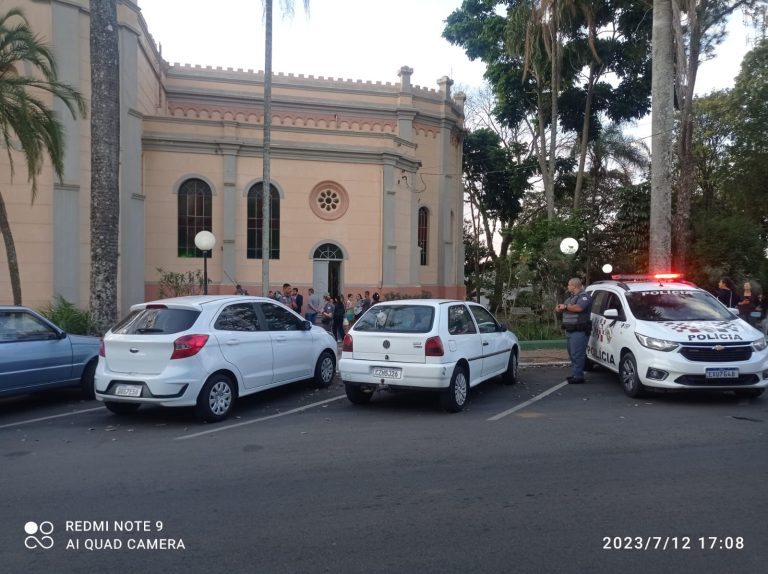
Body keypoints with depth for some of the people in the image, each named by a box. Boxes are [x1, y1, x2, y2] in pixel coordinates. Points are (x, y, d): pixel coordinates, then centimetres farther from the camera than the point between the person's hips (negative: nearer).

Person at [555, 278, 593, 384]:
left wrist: (565, 306, -11)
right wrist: (559, 308, 0)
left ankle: (578, 376, -10)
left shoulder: (584, 296, -7)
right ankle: (575, 374, 20)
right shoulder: (571, 297, 23)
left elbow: (578, 308, -25)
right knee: (572, 354, 13)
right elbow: (558, 309, 24)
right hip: (569, 330, 10)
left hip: (579, 331, -10)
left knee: (577, 354, -11)